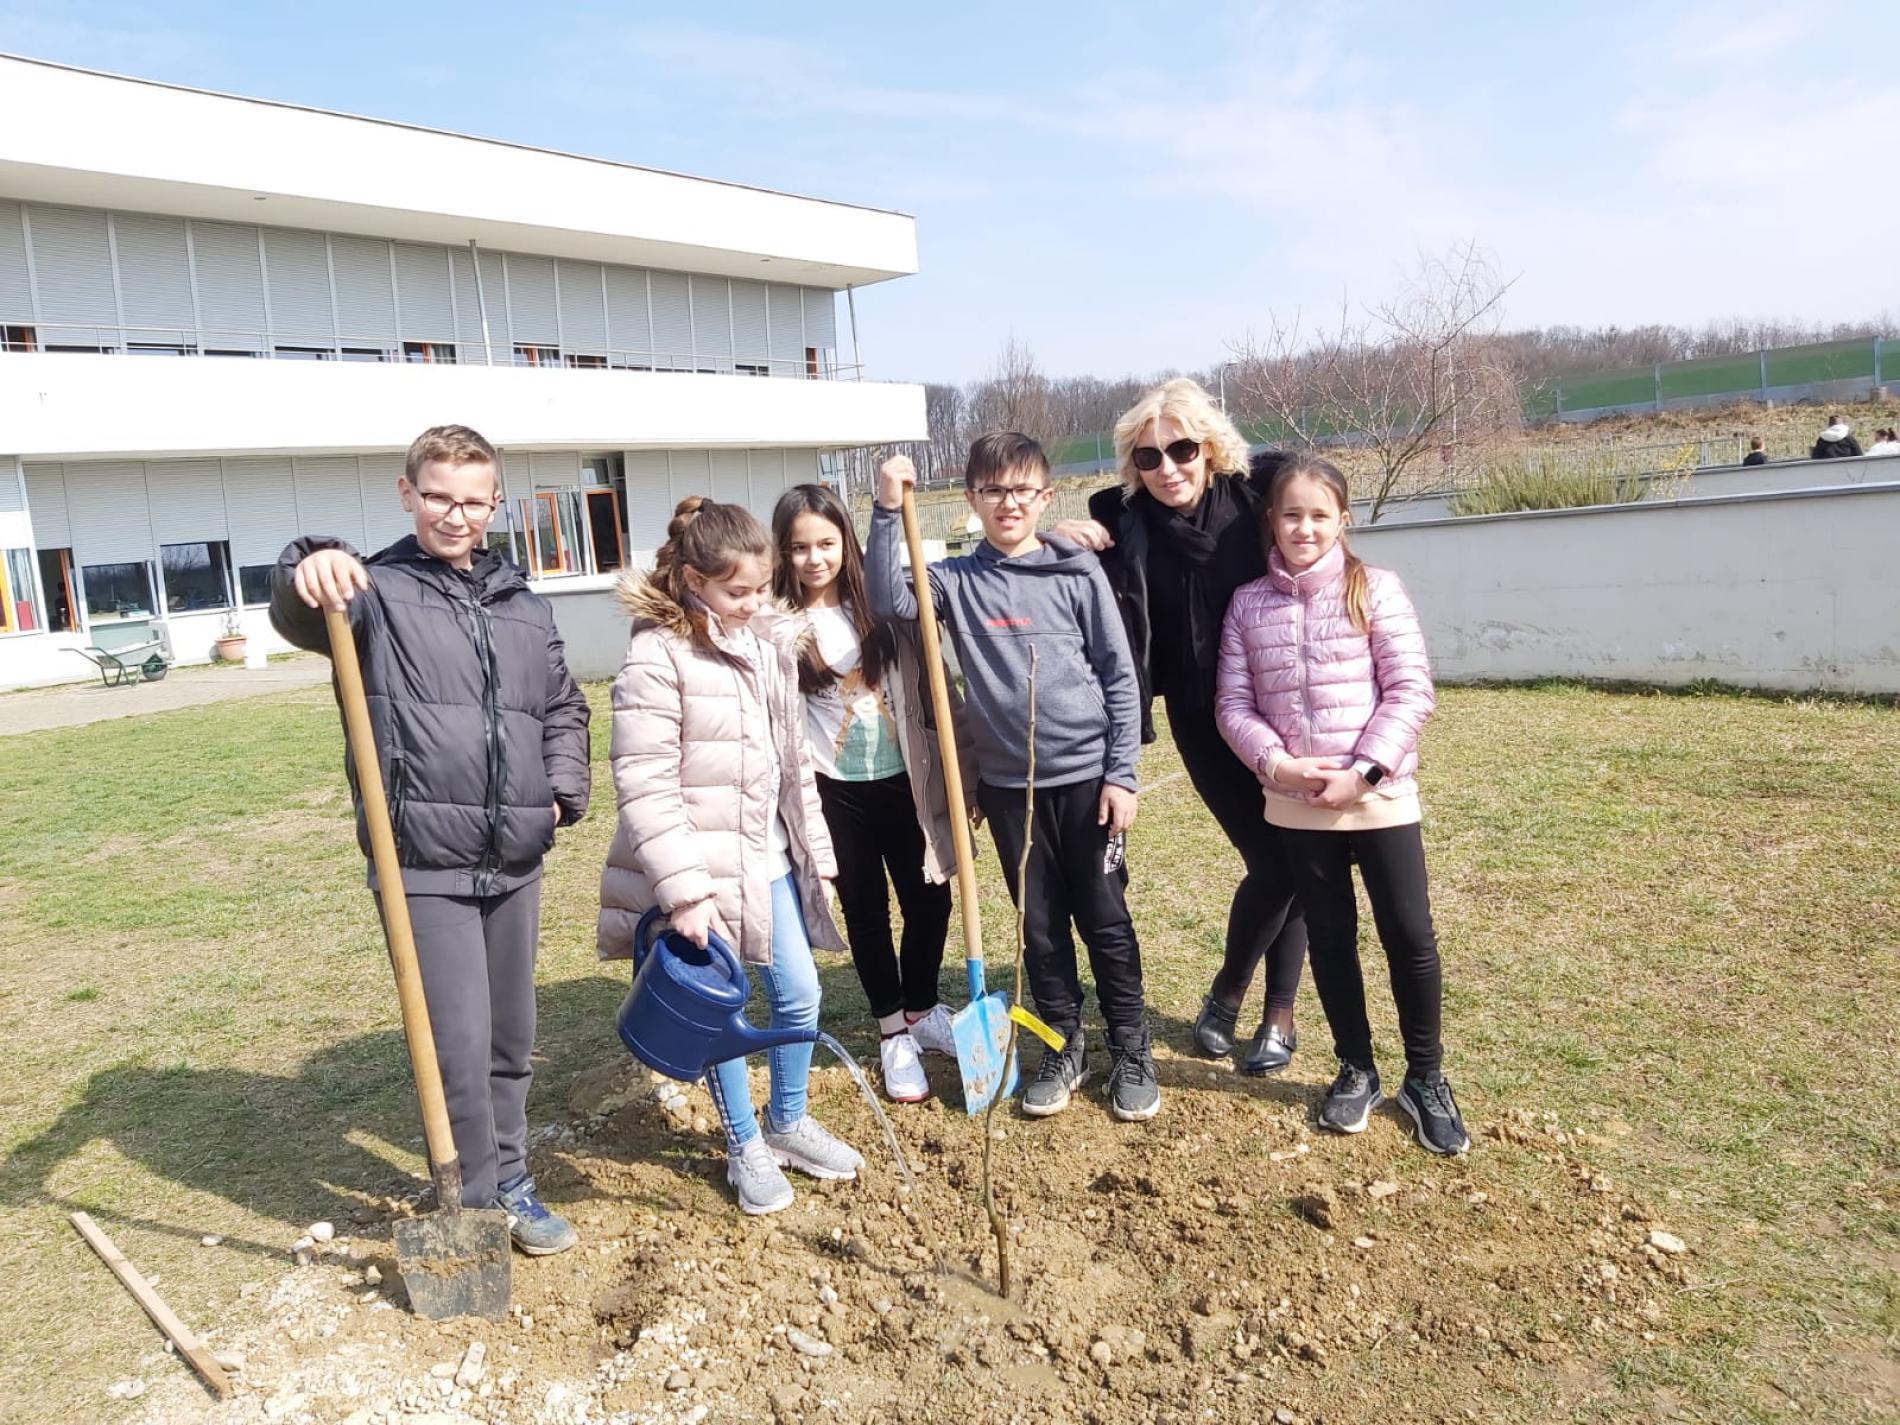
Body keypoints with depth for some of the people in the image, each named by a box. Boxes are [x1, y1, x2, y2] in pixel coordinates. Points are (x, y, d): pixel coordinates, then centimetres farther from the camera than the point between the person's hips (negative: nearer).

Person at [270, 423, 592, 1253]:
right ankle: (476, 1205, 18)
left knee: (511, 1039, 16)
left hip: (515, 861, 5)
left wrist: (564, 790, 5)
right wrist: (309, 572, -48)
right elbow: (299, 616, -26)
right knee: (458, 1045, -3)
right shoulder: (377, 590, -4)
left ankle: (509, 1184, 35)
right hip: (426, 865, -5)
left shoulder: (523, 606, 11)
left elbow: (563, 709, 20)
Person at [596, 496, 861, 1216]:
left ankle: (787, 1122, 37)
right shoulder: (657, 657, -17)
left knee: (799, 994, 13)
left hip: (770, 858, 6)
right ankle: (745, 1146, 30)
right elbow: (644, 785, -20)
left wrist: (814, 847, 14)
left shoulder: (770, 641, 5)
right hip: (702, 865, -6)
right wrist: (683, 891, -23)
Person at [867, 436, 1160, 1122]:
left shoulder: (1079, 572, -2)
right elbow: (889, 601, -14)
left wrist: (1121, 772, -5)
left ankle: (1131, 1052, 23)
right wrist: (887, 512, -18)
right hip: (1007, 783, 2)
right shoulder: (957, 579, 3)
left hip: (1086, 776, -2)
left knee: (1106, 919, 7)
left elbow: (1120, 675, -1)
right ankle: (1063, 1049, 27)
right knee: (1040, 927, 11)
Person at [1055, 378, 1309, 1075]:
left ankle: (1279, 1013, 26)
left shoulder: (1256, 498, -6)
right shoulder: (1124, 523, -7)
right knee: (1273, 863, -6)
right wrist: (1069, 547, -20)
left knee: (1296, 860, 6)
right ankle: (1226, 991, 22)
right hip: (1203, 721, -2)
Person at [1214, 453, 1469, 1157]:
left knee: (1411, 939, 2)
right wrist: (1276, 763, -14)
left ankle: (1426, 1078, 22)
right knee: (1330, 938, 12)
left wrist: (1365, 771, -16)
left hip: (1380, 796, -2)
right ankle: (1357, 1071, 29)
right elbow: (1233, 704, 2)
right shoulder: (1248, 603, 3)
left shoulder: (1376, 588, -4)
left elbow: (1410, 691, -8)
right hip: (1296, 805, 2)